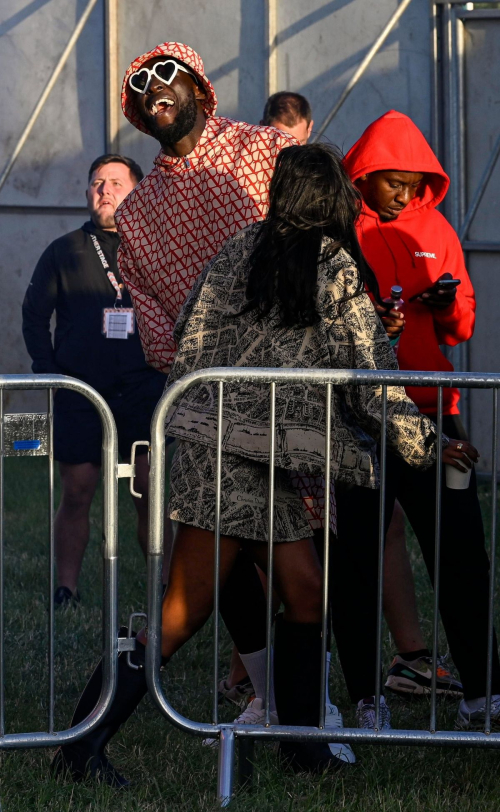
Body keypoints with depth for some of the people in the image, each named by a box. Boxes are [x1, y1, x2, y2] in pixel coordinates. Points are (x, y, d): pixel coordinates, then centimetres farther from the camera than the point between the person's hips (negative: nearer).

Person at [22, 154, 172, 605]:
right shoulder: (64, 252, 9)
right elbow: (34, 314, 11)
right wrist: (50, 370, 1)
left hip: (142, 393, 0)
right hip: (79, 394, 0)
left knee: (150, 494, -3)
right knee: (76, 494, 1)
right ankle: (66, 591, 8)